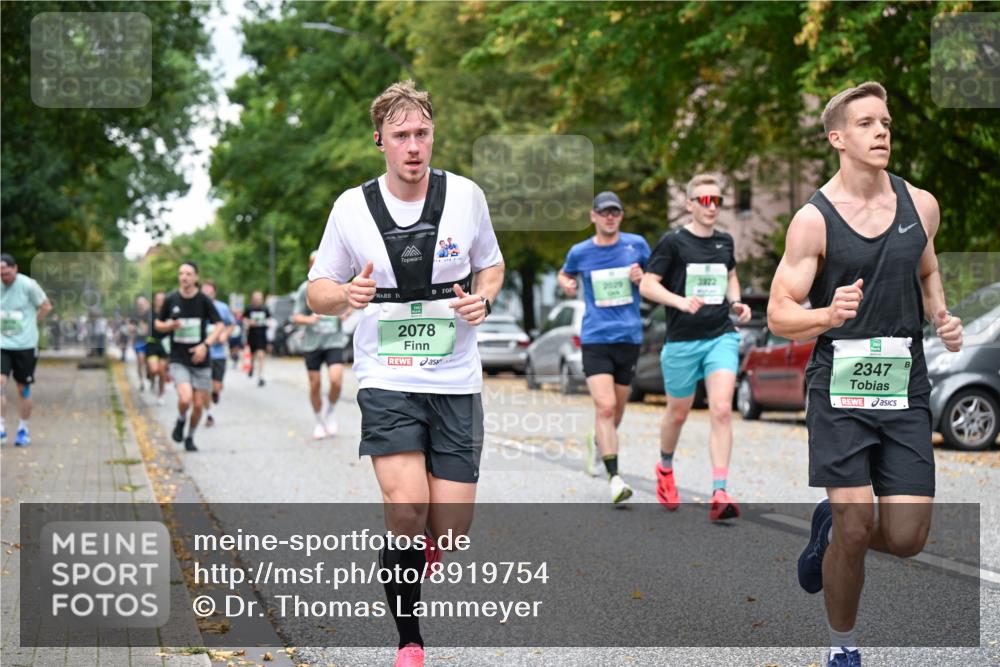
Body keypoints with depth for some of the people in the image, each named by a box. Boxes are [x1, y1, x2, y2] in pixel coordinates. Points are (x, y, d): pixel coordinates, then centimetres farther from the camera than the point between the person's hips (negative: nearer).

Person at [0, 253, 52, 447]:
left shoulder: (28, 285, -11)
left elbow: (46, 306, 2)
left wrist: (30, 326, 2)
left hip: (25, 345, -2)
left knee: (23, 389, 7)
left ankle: (24, 431, 21)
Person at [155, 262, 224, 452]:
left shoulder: (204, 300, -5)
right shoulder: (171, 300, -1)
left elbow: (219, 326, -6)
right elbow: (158, 324, 12)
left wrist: (206, 345, -20)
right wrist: (169, 326, -11)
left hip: (200, 360, 1)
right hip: (178, 360, -1)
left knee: (198, 405, 4)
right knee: (185, 399, -22)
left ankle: (190, 437, 29)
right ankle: (181, 421, 11)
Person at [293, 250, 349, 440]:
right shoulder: (305, 288, 0)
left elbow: (348, 306, 18)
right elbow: (295, 317, 2)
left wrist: (345, 313, -5)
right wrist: (309, 319, -19)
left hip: (334, 341, -1)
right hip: (312, 343, 1)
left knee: (336, 380, -18)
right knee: (315, 385, 6)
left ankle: (330, 412, 10)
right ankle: (319, 422, 26)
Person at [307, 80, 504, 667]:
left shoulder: (466, 195, 0)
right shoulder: (352, 207, -3)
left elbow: (492, 265, 15)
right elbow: (317, 292, 6)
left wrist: (482, 299, -7)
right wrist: (347, 295, -17)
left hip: (456, 381, 2)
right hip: (387, 381, -2)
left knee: (449, 529, -1)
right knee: (407, 509, -20)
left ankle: (409, 560, 37)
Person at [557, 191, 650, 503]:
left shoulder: (637, 245, 3)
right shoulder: (580, 252, 3)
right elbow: (564, 274, 22)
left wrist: (642, 278, -7)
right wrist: (566, 284, 0)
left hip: (629, 337, 2)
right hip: (595, 339, -2)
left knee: (617, 409, 13)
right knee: (605, 407, -16)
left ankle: (598, 441, 46)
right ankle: (614, 477, -14)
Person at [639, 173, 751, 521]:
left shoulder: (725, 241, 9)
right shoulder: (673, 241, -6)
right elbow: (647, 285, -8)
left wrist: (735, 302, 10)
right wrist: (682, 302, -22)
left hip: (721, 336, 2)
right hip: (682, 340, -2)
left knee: (721, 410, -14)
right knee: (678, 413, 13)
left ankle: (719, 493, -16)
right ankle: (665, 468, 43)